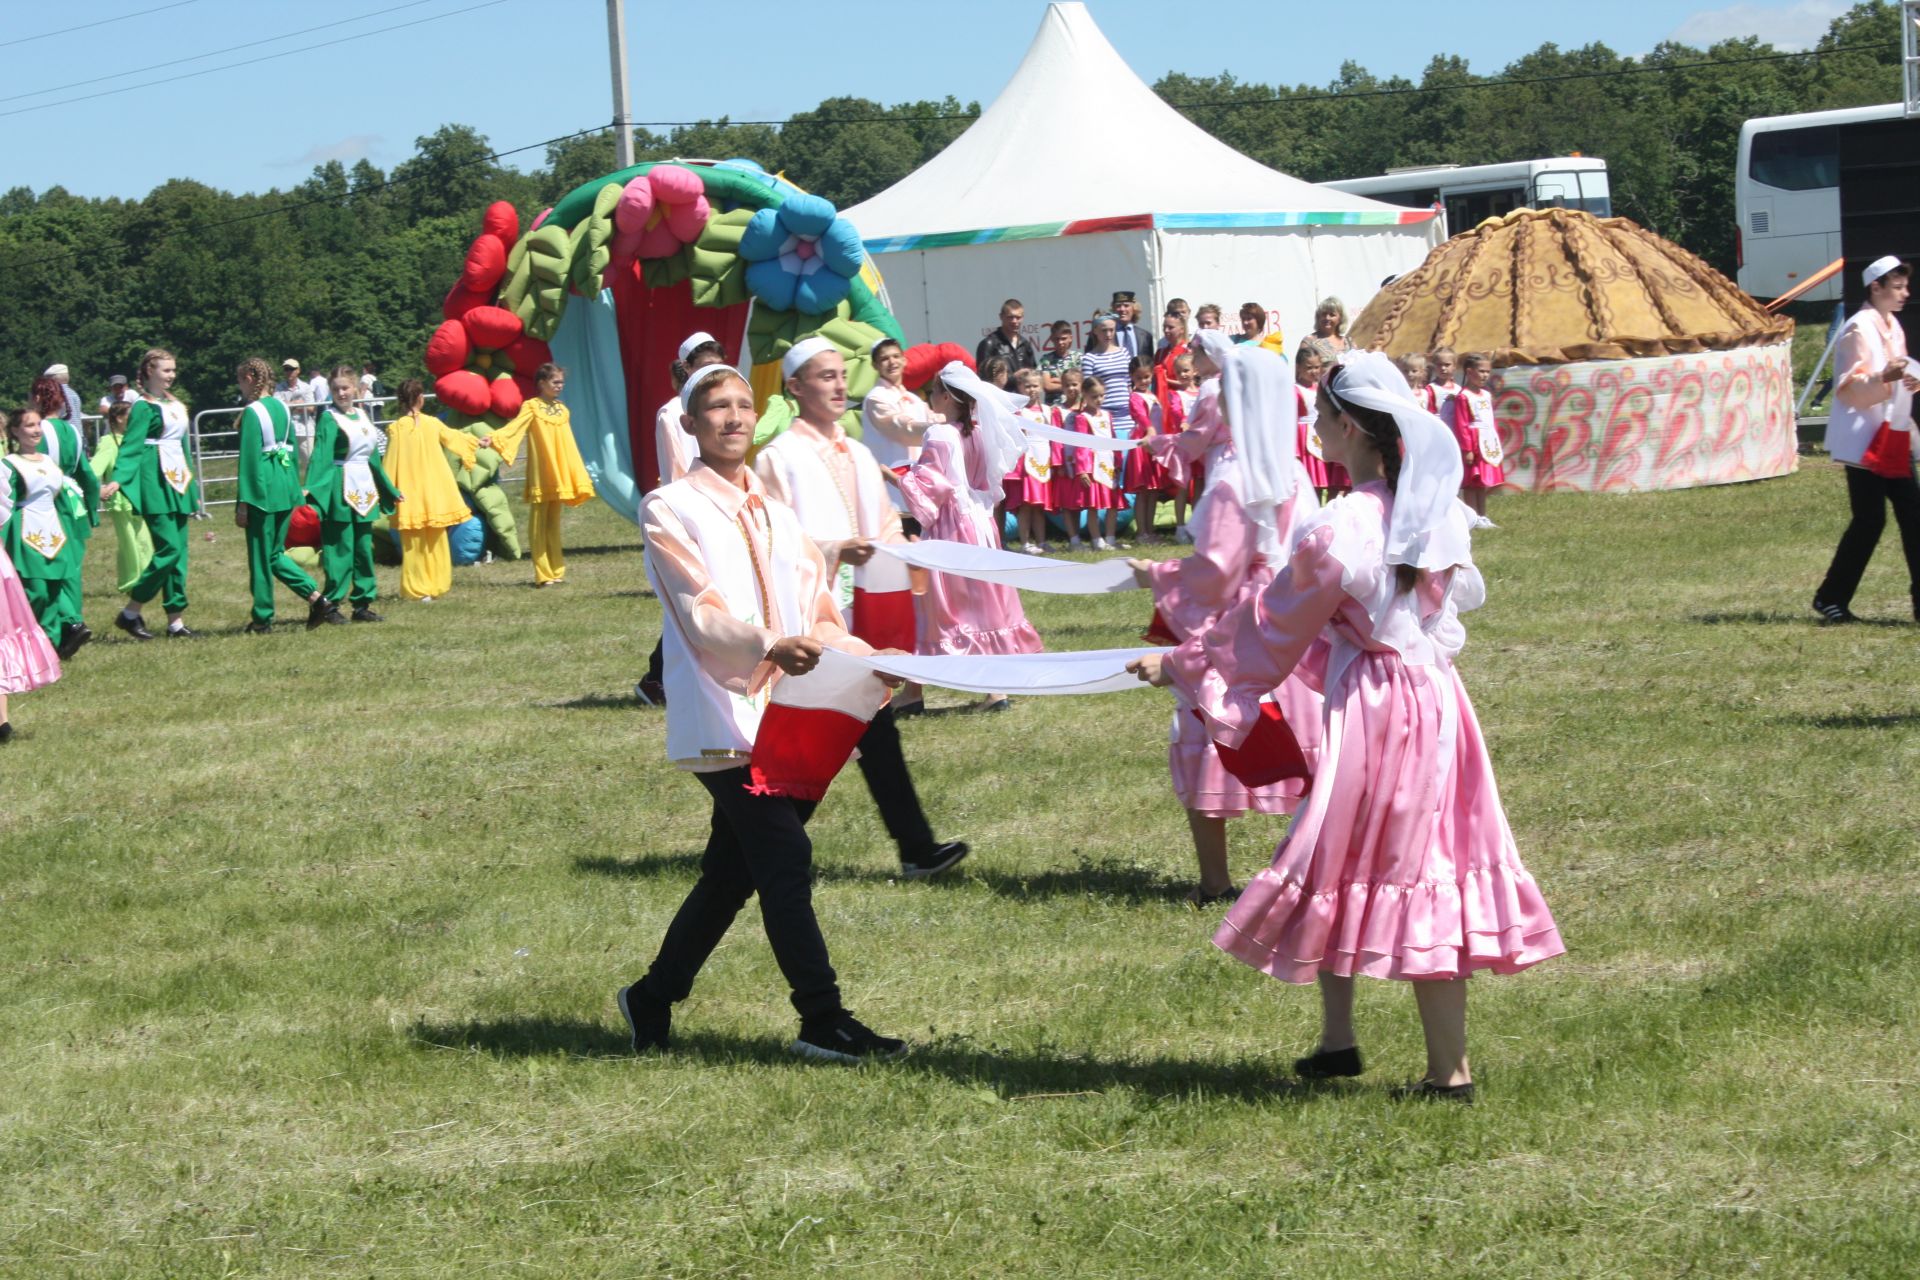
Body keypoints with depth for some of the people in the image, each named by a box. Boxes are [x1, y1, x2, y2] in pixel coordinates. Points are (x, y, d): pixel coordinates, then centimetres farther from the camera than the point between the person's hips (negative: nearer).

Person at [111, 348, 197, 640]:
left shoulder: (176, 405, 15)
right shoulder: (144, 407, -8)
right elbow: (131, 446, -16)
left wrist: (192, 490, 23)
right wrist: (118, 479, -30)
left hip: (177, 481, 8)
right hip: (156, 483, -8)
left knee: (178, 553, 6)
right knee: (169, 550, -13)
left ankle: (176, 621, 8)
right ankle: (130, 613, -3)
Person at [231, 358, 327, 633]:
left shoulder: (252, 412, -13)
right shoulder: (282, 408, 10)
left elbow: (249, 458, -14)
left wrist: (242, 503, -12)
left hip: (263, 489, -7)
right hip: (287, 485, 7)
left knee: (260, 556, 4)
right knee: (275, 553, 16)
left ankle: (263, 618, 10)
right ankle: (316, 597, 3)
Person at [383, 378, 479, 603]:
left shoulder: (396, 428, -10)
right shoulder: (432, 424, 0)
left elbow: (391, 462, -10)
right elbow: (454, 438, 18)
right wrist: (475, 443, 37)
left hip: (409, 494, -2)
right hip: (435, 492, 2)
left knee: (414, 542, 3)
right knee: (436, 541, 13)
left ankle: (418, 589, 1)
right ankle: (436, 586, 18)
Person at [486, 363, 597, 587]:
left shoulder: (562, 410, 14)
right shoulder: (532, 406, -4)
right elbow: (514, 427, -20)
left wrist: (579, 475, 15)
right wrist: (493, 438, -38)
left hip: (558, 475, 6)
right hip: (540, 476, -6)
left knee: (554, 523, 10)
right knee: (540, 524, -3)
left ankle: (556, 571, 14)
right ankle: (543, 575, -3)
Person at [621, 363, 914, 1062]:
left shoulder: (774, 512, 20)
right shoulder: (670, 508, -2)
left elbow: (815, 610, 16)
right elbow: (700, 612, -14)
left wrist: (868, 659, -1)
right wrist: (769, 646, -30)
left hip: (784, 710, 7)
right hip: (723, 714, -7)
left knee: (732, 871, 11)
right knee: (786, 859, -13)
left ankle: (653, 998, 24)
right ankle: (822, 1020, -11)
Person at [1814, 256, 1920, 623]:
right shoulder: (1859, 329, -13)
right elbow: (1849, 388, -16)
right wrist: (1883, 377, -33)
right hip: (1865, 439, -8)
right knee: (1869, 520, -5)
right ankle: (1830, 598, 6)